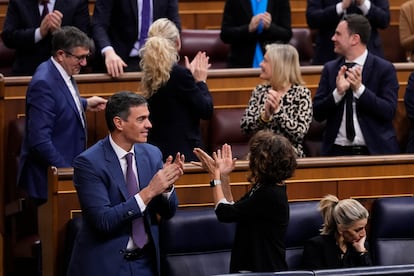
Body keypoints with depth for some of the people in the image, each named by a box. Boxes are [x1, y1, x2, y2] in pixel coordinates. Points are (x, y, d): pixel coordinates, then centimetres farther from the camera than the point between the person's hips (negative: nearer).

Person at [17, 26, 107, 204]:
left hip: (69, 165, 10)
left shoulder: (63, 72, 6)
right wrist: (68, 172, -21)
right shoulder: (43, 84, -23)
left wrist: (85, 104, 16)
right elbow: (40, 140, -26)